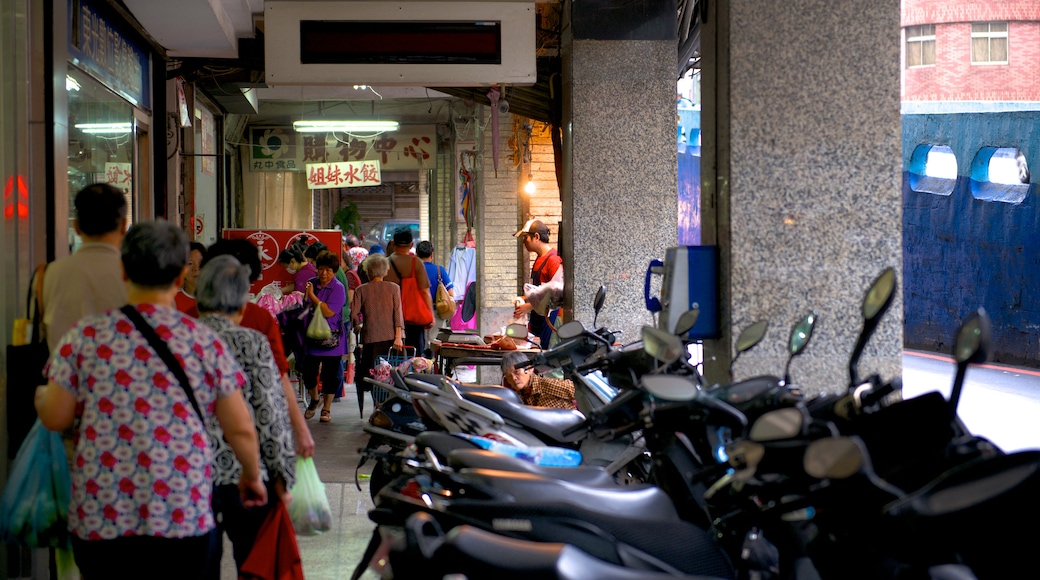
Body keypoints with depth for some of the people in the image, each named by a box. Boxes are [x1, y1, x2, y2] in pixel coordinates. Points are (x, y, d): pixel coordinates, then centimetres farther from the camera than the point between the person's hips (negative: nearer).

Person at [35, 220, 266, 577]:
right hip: (184, 518, -1)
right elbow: (241, 430, 1)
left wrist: (41, 394, 24)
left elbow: (54, 417, 1)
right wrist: (252, 477, 21)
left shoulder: (85, 336, -2)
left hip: (98, 520, 1)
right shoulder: (206, 343, -2)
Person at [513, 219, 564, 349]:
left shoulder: (553, 260, -15)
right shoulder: (539, 259, 15)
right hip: (538, 319, 9)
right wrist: (524, 299, 12)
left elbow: (558, 292, -21)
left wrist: (530, 306, -20)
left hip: (549, 318, -9)